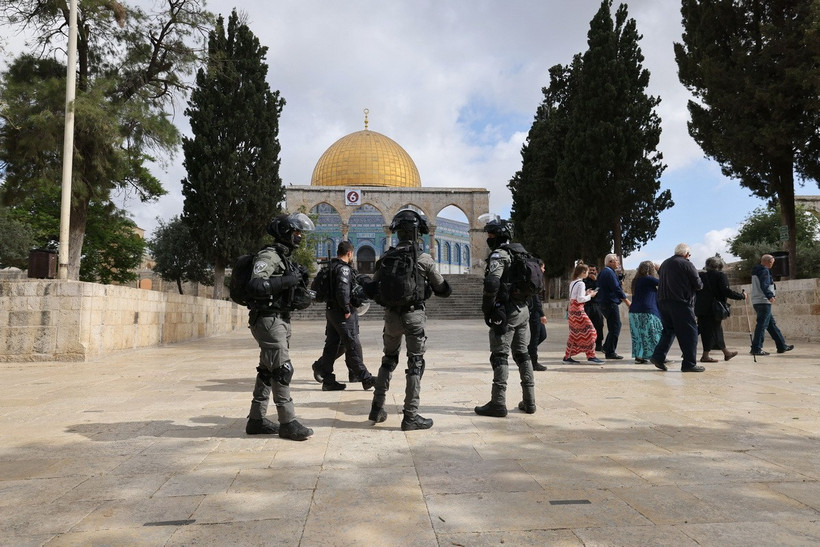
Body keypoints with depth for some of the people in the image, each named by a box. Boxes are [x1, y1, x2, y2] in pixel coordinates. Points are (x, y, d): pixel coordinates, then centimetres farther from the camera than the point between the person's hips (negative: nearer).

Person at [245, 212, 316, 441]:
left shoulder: (285, 258, 17)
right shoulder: (268, 256, -13)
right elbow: (255, 286, -27)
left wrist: (299, 278, 6)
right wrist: (286, 280, -26)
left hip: (280, 321, 10)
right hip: (268, 320, -10)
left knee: (267, 370, 13)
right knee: (282, 369, -9)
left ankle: (256, 419, 21)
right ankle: (288, 423, -3)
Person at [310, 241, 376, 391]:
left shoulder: (330, 267, 15)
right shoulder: (343, 268, -15)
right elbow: (342, 290, -26)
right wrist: (346, 310, -17)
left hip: (331, 310, 10)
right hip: (341, 311, -10)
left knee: (332, 345, 10)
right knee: (353, 345, -4)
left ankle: (328, 380, 12)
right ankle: (365, 378, 2)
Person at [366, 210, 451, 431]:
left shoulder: (385, 259, 2)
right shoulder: (424, 259, -8)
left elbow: (372, 289, 7)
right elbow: (444, 290, -1)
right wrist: (428, 285, 19)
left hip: (391, 315, 4)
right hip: (414, 315, -4)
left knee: (388, 360, 19)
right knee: (415, 364, 4)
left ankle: (377, 409, 23)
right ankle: (410, 416, 5)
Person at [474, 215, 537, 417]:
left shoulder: (499, 254, -12)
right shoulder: (520, 252, 16)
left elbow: (492, 283, -26)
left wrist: (486, 309, -16)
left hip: (506, 312, -9)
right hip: (523, 310, 9)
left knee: (499, 356, -4)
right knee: (522, 354, 13)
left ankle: (498, 403, -3)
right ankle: (529, 401, 18)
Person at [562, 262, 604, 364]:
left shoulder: (572, 283, 14)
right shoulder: (581, 283, -13)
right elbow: (580, 299, -18)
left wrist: (585, 293, 15)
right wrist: (589, 295, -5)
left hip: (572, 309, 9)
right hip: (578, 310, -9)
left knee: (574, 333, 12)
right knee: (589, 332, -3)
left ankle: (567, 357, 13)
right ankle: (591, 356, -2)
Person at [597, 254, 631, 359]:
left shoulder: (603, 272, 17)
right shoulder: (609, 273, -15)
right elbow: (616, 288, -19)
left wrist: (619, 282, 12)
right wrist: (627, 301, -13)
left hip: (604, 303, 10)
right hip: (610, 303, -10)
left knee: (614, 326, 18)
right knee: (615, 328, -6)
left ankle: (606, 347, 21)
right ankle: (610, 352, -4)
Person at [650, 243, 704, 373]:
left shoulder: (665, 264, 14)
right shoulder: (687, 264, -7)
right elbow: (698, 284, -6)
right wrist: (698, 285, 15)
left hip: (663, 302, 7)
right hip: (681, 303, -7)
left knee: (668, 330, 15)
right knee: (689, 332, 1)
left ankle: (658, 356, 4)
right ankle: (689, 363, 1)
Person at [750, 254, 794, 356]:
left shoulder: (756, 271, 19)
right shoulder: (764, 271, -10)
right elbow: (764, 285, -24)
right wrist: (770, 296, -33)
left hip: (756, 302, 10)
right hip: (763, 302, -10)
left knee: (772, 324, 16)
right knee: (762, 325, -9)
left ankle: (782, 346, 24)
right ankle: (756, 348, -11)